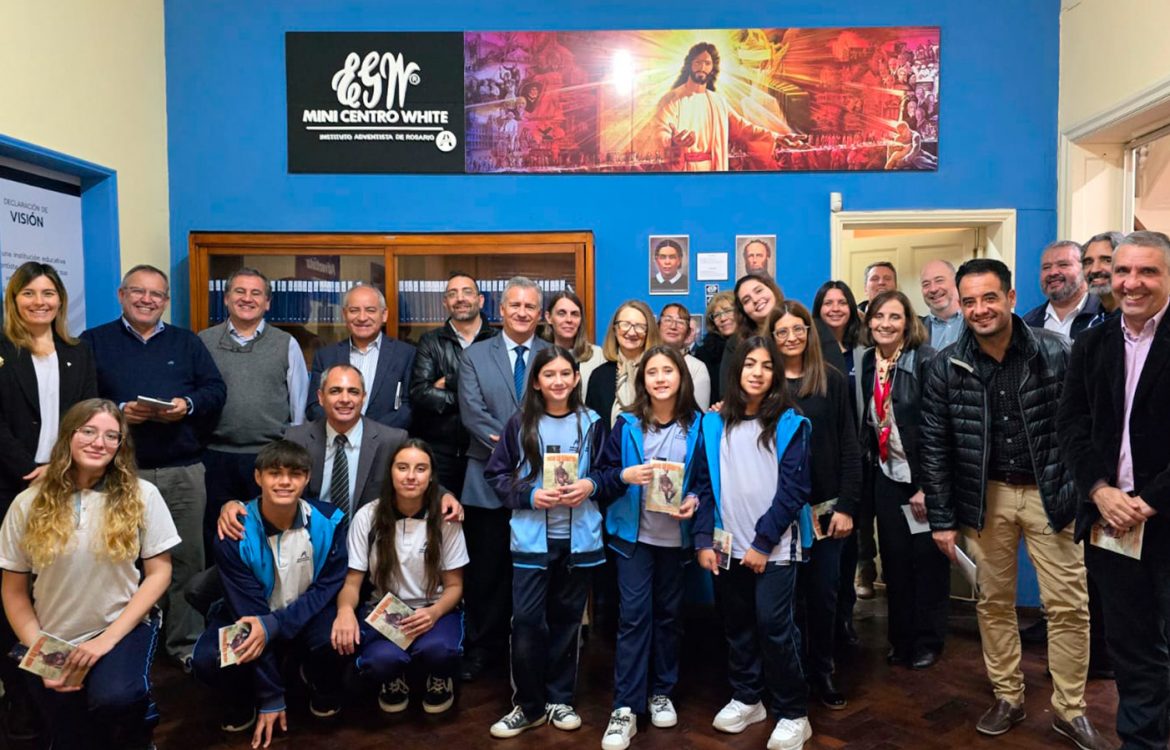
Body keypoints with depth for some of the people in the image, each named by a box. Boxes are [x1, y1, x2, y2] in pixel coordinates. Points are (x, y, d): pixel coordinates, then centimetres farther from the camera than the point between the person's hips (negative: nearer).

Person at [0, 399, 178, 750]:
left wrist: (108, 638, -14)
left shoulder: (141, 496, -7)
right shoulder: (29, 504, -3)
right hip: (55, 644, 3)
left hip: (124, 629, -3)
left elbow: (159, 572, -6)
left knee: (113, 699, -32)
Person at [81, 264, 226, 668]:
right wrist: (119, 411, -16)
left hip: (183, 471, 2)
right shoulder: (93, 342, 8)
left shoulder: (187, 342, 15)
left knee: (186, 558, 4)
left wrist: (188, 404, -11)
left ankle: (186, 642, 17)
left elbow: (216, 389, 7)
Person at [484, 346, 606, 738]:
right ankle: (528, 705, 15)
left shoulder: (592, 423, 1)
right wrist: (530, 495, -13)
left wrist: (591, 486, -12)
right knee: (526, 620, -3)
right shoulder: (520, 423, -1)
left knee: (566, 619, 12)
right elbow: (496, 475, 2)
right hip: (532, 537, -1)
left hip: (578, 538, 1)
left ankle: (559, 699, 28)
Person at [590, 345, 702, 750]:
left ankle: (661, 692, 31)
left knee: (669, 613, 14)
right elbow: (601, 474, -3)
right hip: (634, 534, -1)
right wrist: (624, 476, -22)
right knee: (633, 615, -2)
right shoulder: (627, 424, -4)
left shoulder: (696, 425, -3)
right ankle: (625, 708, 5)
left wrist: (694, 500, -14)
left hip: (676, 535, 1)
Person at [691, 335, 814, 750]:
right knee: (736, 625, 13)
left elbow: (794, 489, -9)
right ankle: (746, 698, 32)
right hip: (728, 546, 3)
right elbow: (704, 484, 5)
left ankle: (793, 714, 15)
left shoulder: (789, 424, -5)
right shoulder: (715, 422, 3)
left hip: (773, 548, -3)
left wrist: (763, 543, -12)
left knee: (773, 626, -3)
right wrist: (704, 540, -3)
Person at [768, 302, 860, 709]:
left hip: (825, 507, 1)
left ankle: (822, 671, 27)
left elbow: (849, 447, 1)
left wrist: (847, 505, -5)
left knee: (824, 592, 9)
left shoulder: (832, 380, 2)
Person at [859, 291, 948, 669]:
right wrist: (868, 463, 5)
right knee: (894, 560, 12)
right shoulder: (868, 362, 5)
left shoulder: (925, 361, -13)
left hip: (922, 478, -5)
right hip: (886, 476, 5)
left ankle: (927, 642, 24)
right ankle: (901, 638, 27)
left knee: (927, 560, 7)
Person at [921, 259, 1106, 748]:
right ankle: (1007, 698, 29)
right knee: (994, 602, 11)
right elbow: (934, 447, -2)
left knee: (1068, 605, 4)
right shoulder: (947, 368, -6)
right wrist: (942, 518, -2)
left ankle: (1070, 709, 23)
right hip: (985, 498, 1)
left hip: (1051, 494, -1)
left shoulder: (1057, 353, -9)